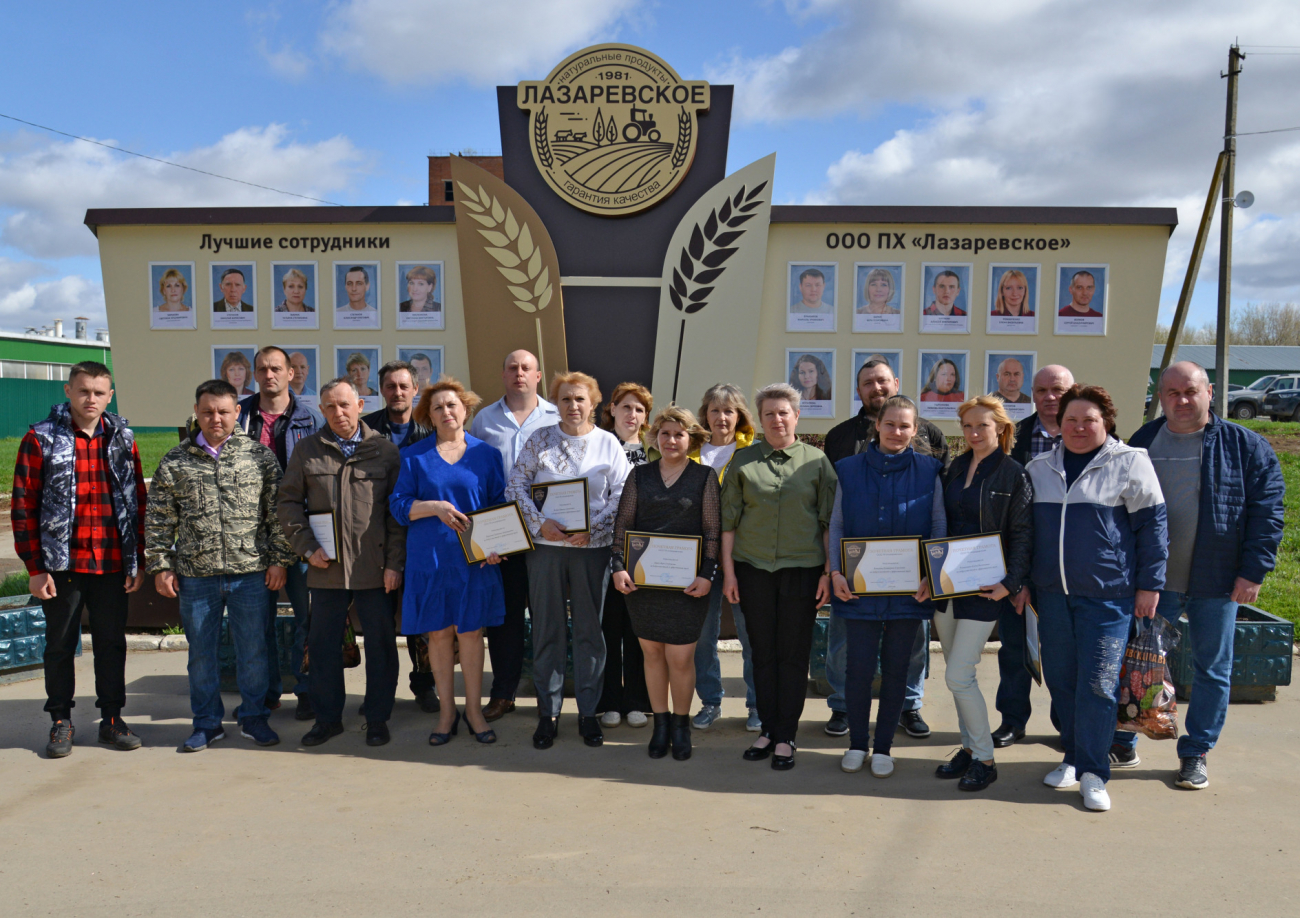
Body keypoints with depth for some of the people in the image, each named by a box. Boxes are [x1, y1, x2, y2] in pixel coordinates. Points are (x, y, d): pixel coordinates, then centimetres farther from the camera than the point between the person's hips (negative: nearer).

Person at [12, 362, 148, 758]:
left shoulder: (123, 440, 6)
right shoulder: (41, 439, -2)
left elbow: (138, 502, 9)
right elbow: (23, 506, -3)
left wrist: (139, 561, 5)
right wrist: (35, 568, -8)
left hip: (113, 563, 2)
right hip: (63, 563, -2)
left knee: (112, 643, 10)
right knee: (60, 645, 10)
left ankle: (112, 718, 23)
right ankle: (61, 722, 24)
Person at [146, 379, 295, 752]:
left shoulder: (260, 456, 2)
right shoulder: (174, 462, 4)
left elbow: (278, 512, 4)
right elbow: (158, 520, 7)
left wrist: (279, 559, -1)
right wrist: (160, 566, 2)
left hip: (251, 572, -1)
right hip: (195, 575, 1)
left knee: (253, 649, 7)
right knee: (200, 651, 11)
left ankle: (253, 717, 23)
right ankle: (207, 722, 25)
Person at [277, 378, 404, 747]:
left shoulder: (385, 450, 3)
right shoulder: (308, 450, 7)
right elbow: (289, 502, 10)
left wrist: (394, 563, -5)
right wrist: (307, 547, -3)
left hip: (374, 567, -1)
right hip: (326, 566, 2)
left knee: (380, 644, 5)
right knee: (324, 644, 9)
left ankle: (377, 719, 19)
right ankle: (327, 718, 24)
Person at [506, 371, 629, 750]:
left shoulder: (608, 444, 4)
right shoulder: (539, 439, 5)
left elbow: (621, 497, 0)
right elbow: (516, 485, 1)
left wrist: (593, 528, -14)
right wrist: (540, 523, -12)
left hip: (592, 548, 0)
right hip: (545, 547, 0)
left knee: (589, 629, 6)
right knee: (546, 629, 5)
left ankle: (588, 711, 18)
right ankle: (548, 712, 16)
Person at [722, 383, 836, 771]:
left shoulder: (817, 461, 4)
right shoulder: (743, 461, 6)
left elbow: (830, 520, 4)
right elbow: (729, 518, 6)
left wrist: (829, 571, -1)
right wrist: (728, 570, 1)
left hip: (802, 568, -1)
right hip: (753, 568, 1)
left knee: (794, 654, 3)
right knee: (762, 651, 7)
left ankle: (786, 737, 12)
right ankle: (767, 728, 19)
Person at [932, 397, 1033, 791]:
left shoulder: (1013, 473, -6)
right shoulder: (955, 469, 11)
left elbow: (1022, 534, -7)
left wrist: (1011, 582, -17)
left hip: (984, 588, -6)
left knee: (958, 676, -8)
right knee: (957, 674, 12)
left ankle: (985, 759, 8)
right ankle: (969, 747, 26)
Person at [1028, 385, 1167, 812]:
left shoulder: (1129, 463, -2)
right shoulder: (1039, 467, 11)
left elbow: (1152, 524, -1)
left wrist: (1149, 584, -5)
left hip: (1108, 595, -4)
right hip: (1052, 593, 5)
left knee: (1097, 683, -4)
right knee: (1060, 679, 10)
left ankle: (1093, 772, 7)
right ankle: (1073, 757, 25)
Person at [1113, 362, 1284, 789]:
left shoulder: (1246, 446, -2)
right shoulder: (1142, 443, 4)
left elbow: (1267, 512, -3)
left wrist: (1253, 570, -10)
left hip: (1217, 582, -1)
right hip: (1152, 579, 1)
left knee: (1212, 669, 9)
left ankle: (1196, 754, 24)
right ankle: (1124, 745, 21)